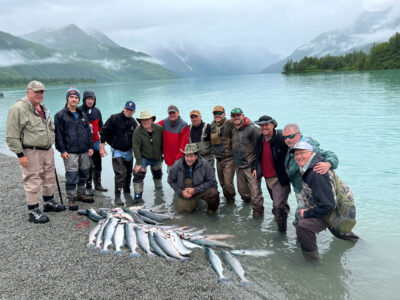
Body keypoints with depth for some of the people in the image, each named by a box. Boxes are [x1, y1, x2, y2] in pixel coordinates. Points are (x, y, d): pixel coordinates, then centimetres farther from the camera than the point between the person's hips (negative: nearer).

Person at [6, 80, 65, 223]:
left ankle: (49, 202, 36)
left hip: (47, 150, 8)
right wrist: (20, 154, -18)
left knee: (49, 178, 18)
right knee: (33, 182, -2)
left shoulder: (43, 108, 14)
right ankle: (33, 211, 10)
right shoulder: (18, 109, -14)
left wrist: (51, 146, 22)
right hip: (31, 153, -8)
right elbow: (12, 136, -16)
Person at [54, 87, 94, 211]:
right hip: (70, 152, -6)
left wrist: (90, 146, 12)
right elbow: (58, 134, -7)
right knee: (71, 176, -5)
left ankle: (81, 193, 30)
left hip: (84, 151, 6)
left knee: (84, 174, 13)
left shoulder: (83, 115, 16)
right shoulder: (60, 115, -3)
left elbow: (88, 132, 18)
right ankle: (71, 199, 7)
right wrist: (62, 150, -12)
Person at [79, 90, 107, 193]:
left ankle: (98, 184, 25)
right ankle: (88, 186, 11)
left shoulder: (97, 111, 8)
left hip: (95, 141, 5)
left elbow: (100, 126, 17)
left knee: (97, 163, 12)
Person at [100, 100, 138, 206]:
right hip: (117, 151, -5)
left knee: (128, 173, 15)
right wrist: (102, 147, -9)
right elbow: (104, 132, -8)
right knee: (120, 173, -15)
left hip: (129, 151, 5)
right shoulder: (114, 119, -11)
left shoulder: (133, 122, 3)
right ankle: (117, 196, -8)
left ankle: (127, 191, 36)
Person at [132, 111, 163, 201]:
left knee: (158, 174, 22)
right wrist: (139, 163, -24)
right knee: (138, 174, -19)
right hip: (144, 158, -3)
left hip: (157, 158, 3)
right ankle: (138, 195, -4)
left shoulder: (159, 129, -13)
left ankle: (159, 189, 48)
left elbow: (163, 143, -2)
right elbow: (136, 148, -21)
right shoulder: (137, 132, -20)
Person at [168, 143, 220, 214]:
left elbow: (212, 182, -16)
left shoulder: (204, 164, -20)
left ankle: (212, 208, 4)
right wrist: (181, 192, -12)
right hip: (185, 194, 3)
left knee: (213, 193, -30)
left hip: (201, 190, -2)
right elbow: (171, 181, 1)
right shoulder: (177, 166, -15)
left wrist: (195, 190, -22)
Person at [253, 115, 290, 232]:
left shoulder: (281, 138, -15)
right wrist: (255, 168, 15)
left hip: (280, 178, -7)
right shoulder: (260, 140, 7)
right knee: (276, 203, 22)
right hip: (267, 178, 7)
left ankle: (281, 230, 2)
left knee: (278, 206, -11)